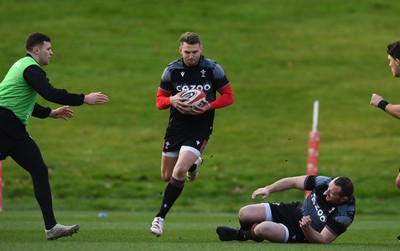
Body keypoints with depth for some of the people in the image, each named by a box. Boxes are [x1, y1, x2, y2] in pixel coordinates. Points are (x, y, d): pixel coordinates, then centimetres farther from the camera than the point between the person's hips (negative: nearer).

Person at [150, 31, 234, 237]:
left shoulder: (212, 68, -7)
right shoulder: (172, 70, -3)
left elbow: (228, 96, 0)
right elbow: (159, 100, 3)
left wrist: (208, 106, -18)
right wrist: (172, 100, -21)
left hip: (200, 126, -4)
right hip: (176, 126, 4)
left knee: (179, 172, -21)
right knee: (167, 176, 12)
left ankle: (160, 217, -9)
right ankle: (193, 164, 47)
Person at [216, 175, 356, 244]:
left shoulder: (344, 215, -27)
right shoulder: (325, 183, -16)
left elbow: (322, 240, -25)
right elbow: (293, 182, -5)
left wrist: (306, 228, -43)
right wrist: (268, 189, -16)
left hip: (302, 236, -5)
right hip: (294, 211, 5)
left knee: (263, 228, -30)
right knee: (244, 213, -7)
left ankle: (240, 235, 7)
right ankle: (247, 232, 31)